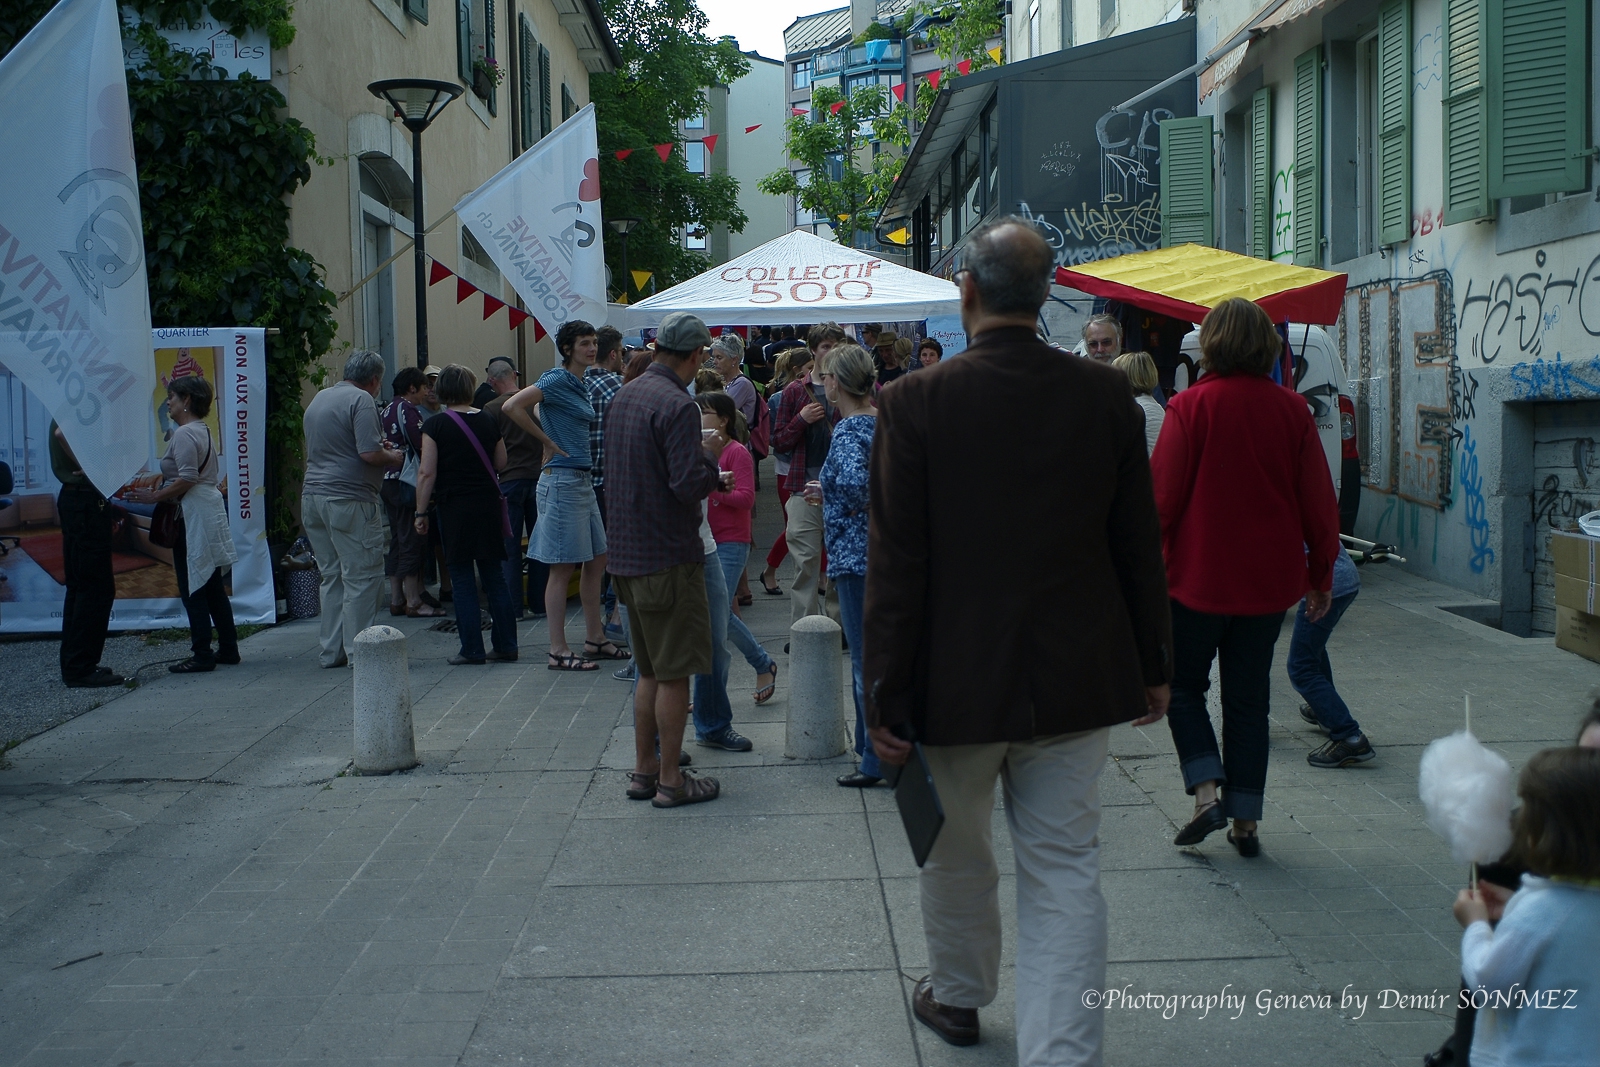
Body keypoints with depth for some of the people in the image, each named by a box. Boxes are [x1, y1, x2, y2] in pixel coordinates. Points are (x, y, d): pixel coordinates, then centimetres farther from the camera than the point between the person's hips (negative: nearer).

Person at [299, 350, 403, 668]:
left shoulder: (319, 398, 18)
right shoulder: (361, 400, -9)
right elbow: (369, 453, -19)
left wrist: (380, 447, 27)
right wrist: (392, 457, 2)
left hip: (313, 496, 9)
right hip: (349, 501, -9)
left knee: (332, 578, 14)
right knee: (363, 577, -2)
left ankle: (332, 651, 18)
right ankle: (359, 651, -2)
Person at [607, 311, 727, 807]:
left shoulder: (624, 396, 11)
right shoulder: (677, 405, -18)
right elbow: (690, 484, -23)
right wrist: (711, 455, -4)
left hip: (627, 553, 9)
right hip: (669, 555, -9)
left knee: (650, 670, 17)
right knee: (674, 673, 1)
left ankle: (643, 770, 24)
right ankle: (671, 780, 8)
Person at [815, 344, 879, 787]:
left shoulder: (849, 429, -17)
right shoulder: (884, 420, 8)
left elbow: (852, 479, -36)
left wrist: (857, 506, -15)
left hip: (858, 556, -9)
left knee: (868, 660, -2)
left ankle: (879, 762, 5)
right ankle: (871, 744, 28)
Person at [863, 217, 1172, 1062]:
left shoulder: (915, 402, -13)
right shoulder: (1105, 395, -4)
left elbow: (895, 565, -13)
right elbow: (1139, 545, 3)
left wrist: (886, 698, -6)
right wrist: (1153, 664, 14)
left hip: (958, 682, -1)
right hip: (1076, 677, 2)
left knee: (955, 853, 20)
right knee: (1064, 866, 9)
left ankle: (957, 997, 43)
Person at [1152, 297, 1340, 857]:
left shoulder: (1191, 406, -11)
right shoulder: (1292, 409, 0)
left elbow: (1163, 495, -11)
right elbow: (1319, 500, 3)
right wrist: (1321, 575, 13)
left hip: (1199, 573, -3)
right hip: (1269, 576, 4)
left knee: (1184, 684, 13)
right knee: (1248, 696, 12)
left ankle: (1207, 792, -2)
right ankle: (1246, 821, 14)